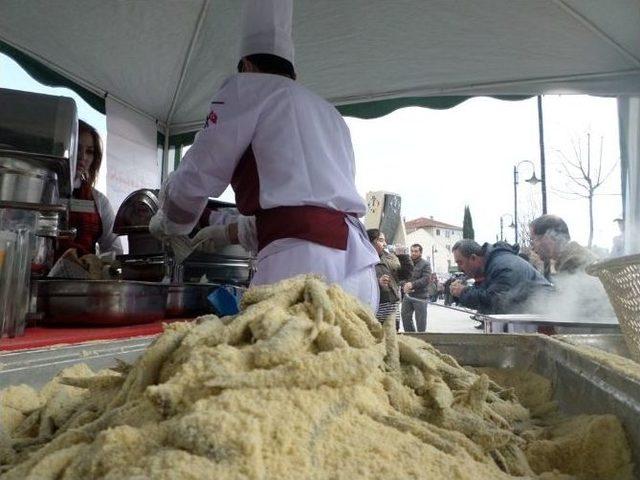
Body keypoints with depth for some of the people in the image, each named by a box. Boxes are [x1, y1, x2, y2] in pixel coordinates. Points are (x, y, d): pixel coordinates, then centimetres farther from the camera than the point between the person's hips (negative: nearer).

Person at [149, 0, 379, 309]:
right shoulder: (329, 112, 29)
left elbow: (197, 177, 5)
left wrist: (166, 223, 27)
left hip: (305, 261, -8)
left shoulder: (249, 86, 7)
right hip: (356, 263, 8)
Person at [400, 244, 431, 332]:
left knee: (420, 320, 4)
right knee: (405, 316, 8)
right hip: (407, 295, 5)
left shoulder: (425, 264, -3)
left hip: (420, 296, -4)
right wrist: (404, 286, -15)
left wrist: (412, 284, -26)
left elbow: (425, 279, -15)